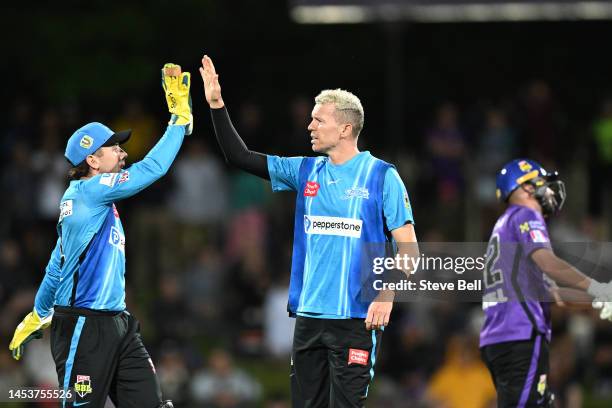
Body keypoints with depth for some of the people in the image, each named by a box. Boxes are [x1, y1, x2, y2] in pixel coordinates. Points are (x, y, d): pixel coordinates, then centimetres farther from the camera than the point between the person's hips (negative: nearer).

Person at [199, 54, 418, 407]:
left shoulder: (382, 176, -4)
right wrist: (217, 105, 5)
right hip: (309, 315, 6)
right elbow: (240, 157, 13)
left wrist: (387, 295, -18)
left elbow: (407, 247, -6)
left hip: (356, 319, -6)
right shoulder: (306, 171, 11)